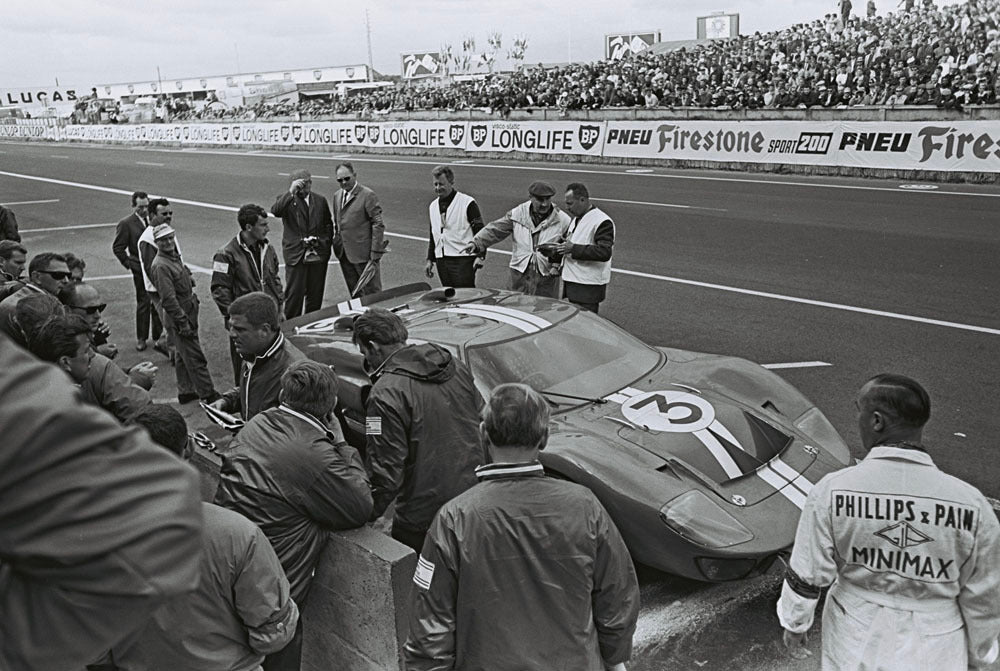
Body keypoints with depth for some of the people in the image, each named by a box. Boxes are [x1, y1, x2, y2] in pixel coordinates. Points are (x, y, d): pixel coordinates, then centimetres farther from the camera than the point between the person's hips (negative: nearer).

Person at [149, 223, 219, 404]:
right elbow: (168, 299, -23)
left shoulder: (175, 257, 11)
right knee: (195, 358, -4)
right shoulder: (160, 266, -20)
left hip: (187, 315, 10)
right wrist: (183, 323, -22)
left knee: (183, 356, 18)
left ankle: (185, 392, 29)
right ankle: (208, 395, 3)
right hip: (179, 319, -10)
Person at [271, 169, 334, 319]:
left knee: (316, 294, 9)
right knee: (294, 293, -5)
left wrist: (327, 242, 8)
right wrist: (291, 191, -27)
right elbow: (275, 211, -22)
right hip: (296, 254, -3)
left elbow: (328, 224, 20)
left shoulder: (320, 200, 12)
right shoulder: (287, 200, 0)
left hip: (318, 254, 3)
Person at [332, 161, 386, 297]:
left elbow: (378, 225, -12)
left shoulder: (367, 195, -10)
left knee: (372, 294, 1)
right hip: (344, 254, 7)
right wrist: (337, 245, 9)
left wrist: (375, 253, -16)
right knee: (355, 294, 13)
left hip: (363, 253, -7)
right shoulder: (337, 195, 12)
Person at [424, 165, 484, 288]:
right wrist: (430, 260, 19)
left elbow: (480, 231, -6)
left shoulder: (467, 203, -4)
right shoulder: (433, 206, 16)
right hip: (441, 261, 6)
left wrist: (480, 256, -15)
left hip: (463, 259, -6)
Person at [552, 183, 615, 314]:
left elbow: (605, 252, -23)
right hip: (572, 283, 9)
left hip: (588, 287, -9)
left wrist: (573, 249, -23)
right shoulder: (576, 219, 19)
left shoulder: (602, 222, -13)